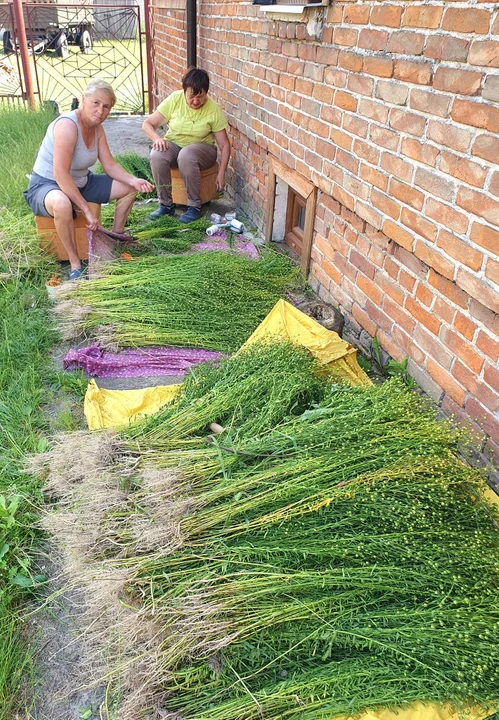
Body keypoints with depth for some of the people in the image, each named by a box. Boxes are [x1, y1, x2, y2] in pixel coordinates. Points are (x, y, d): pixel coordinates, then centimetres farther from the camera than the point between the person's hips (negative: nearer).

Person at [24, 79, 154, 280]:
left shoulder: (97, 128, -1)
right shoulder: (67, 125, -27)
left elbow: (110, 165, 3)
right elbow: (60, 175, -33)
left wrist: (133, 181, -15)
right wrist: (86, 210, -33)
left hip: (80, 183, 9)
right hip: (46, 185, -9)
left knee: (128, 188, 5)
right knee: (62, 204, -45)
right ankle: (75, 263, -26)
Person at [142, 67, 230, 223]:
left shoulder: (214, 110, -12)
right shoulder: (175, 99, -10)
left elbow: (224, 145, -7)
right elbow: (147, 124, -6)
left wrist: (221, 174, -15)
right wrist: (157, 138, -27)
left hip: (201, 147, -2)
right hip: (173, 144, 2)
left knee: (186, 155, -39)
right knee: (157, 156, -33)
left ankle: (194, 206, -25)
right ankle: (166, 205, -18)